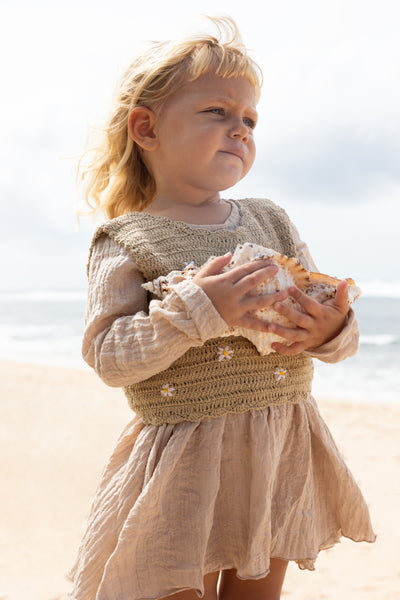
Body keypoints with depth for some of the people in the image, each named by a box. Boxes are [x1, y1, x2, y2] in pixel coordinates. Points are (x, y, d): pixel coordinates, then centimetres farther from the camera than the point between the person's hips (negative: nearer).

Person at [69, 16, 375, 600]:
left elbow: (332, 316, 7)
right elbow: (109, 357, -15)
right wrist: (195, 310, -27)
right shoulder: (126, 243, -7)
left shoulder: (271, 221, 8)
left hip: (284, 451, 5)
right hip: (186, 462, -5)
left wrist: (332, 330, -17)